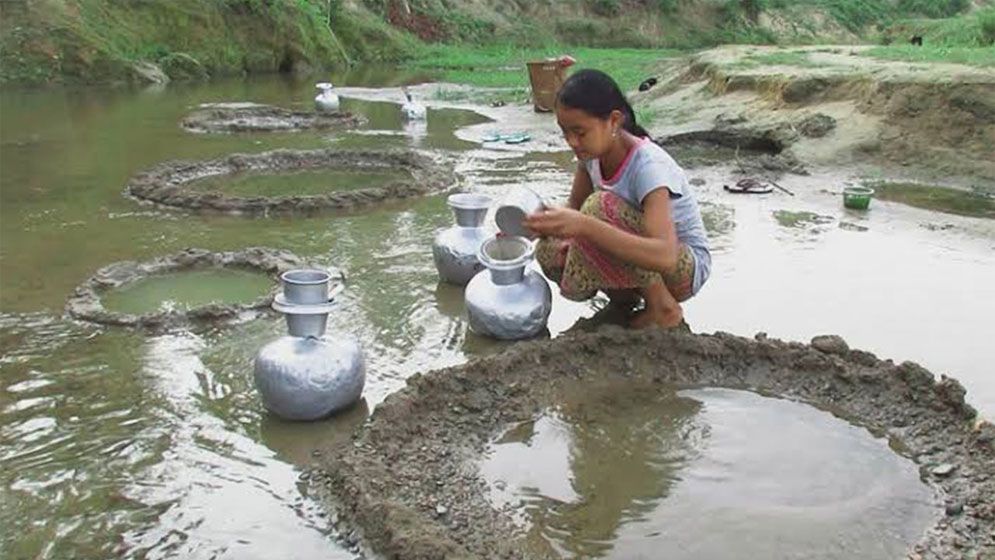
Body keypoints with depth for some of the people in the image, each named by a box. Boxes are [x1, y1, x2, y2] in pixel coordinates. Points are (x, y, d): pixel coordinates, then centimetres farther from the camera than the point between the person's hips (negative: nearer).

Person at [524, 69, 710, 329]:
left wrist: (584, 226, -54)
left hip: (684, 268, -6)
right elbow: (575, 208, 3)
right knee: (550, 251, -18)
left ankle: (662, 305, -16)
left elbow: (664, 256, -43)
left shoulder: (648, 166, -30)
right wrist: (538, 222, -21)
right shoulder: (593, 151, -8)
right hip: (641, 256, 6)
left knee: (601, 206, -32)